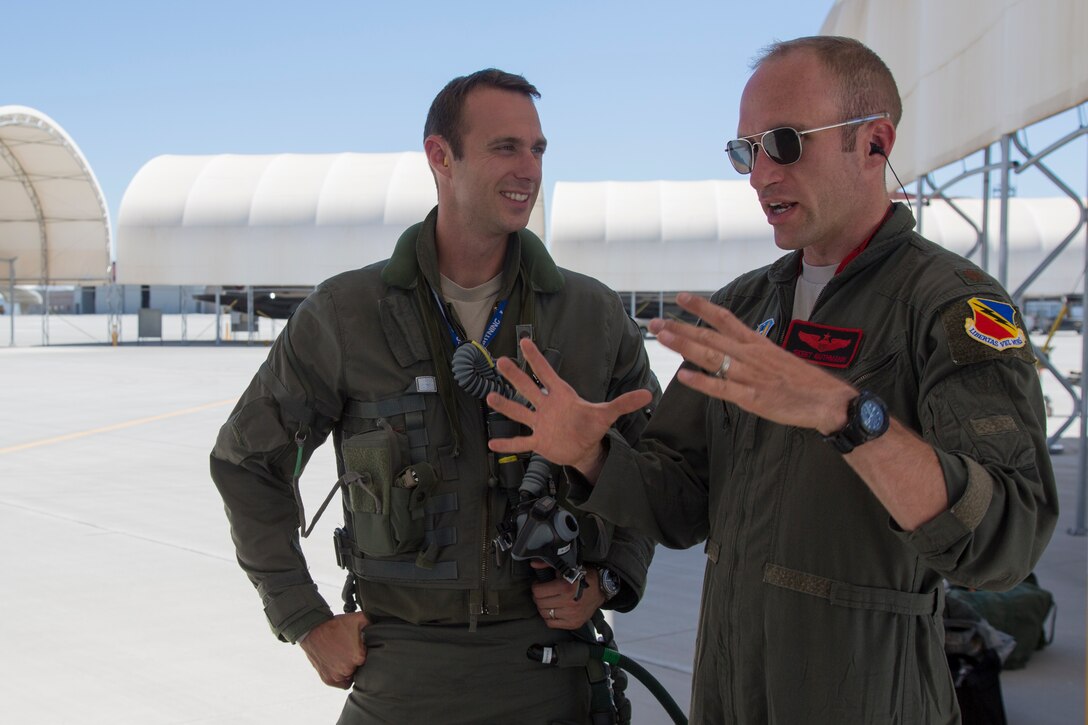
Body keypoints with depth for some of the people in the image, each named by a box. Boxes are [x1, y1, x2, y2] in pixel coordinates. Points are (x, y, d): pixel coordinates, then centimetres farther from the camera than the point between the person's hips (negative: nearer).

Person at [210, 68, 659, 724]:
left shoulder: (595, 313, -1)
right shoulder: (345, 314, -5)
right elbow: (248, 462, 4)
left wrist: (611, 579, 0)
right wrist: (306, 621, 2)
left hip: (547, 659, 1)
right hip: (400, 669, -1)